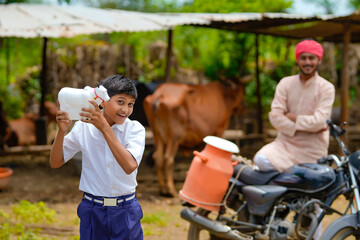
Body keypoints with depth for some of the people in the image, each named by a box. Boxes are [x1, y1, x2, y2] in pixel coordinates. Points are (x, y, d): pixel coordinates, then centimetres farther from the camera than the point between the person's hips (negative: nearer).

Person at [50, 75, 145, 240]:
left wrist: (104, 127, -28)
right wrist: (62, 131, -16)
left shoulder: (135, 129, -8)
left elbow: (130, 166, -25)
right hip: (92, 212, 1)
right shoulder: (83, 127, -4)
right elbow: (56, 163, 2)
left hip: (125, 213, 0)